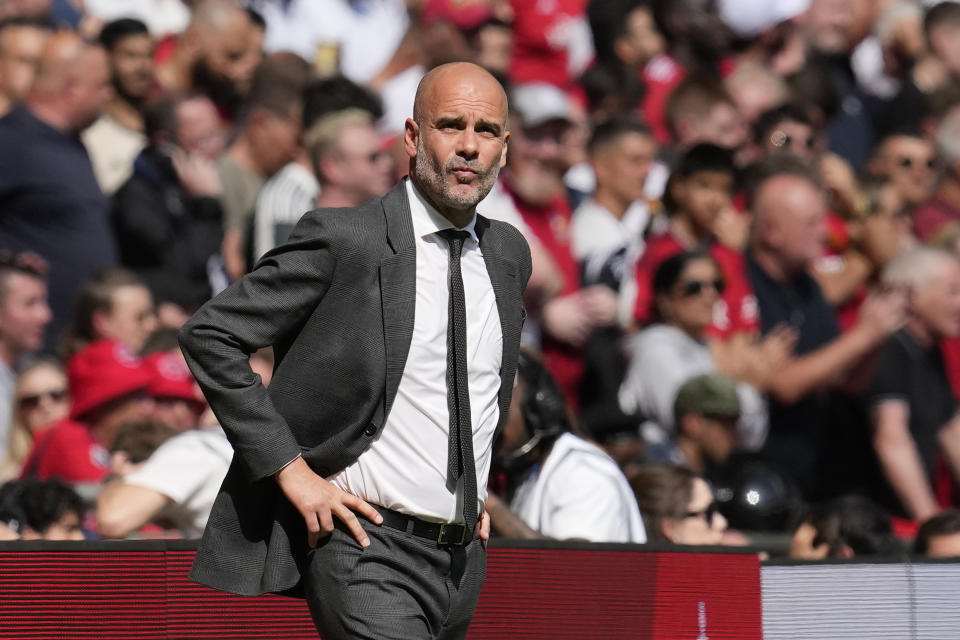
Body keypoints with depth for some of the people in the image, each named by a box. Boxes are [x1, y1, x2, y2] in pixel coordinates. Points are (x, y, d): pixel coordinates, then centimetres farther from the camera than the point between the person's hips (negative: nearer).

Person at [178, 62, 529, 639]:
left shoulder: (510, 253, 10)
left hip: (464, 559, 7)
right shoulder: (344, 240, -10)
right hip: (371, 544, -7)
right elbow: (210, 335, -9)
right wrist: (290, 469, -13)